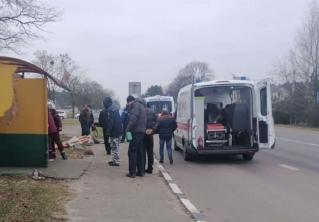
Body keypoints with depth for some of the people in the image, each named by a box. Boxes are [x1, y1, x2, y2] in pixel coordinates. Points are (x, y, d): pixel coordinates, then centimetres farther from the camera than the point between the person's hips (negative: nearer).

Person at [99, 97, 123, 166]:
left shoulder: (109, 110, -15)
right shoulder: (115, 108, 15)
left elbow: (110, 122, -22)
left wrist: (108, 131, -20)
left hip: (114, 131, -10)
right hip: (119, 130, 10)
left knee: (114, 147, -4)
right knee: (115, 146, 18)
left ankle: (116, 161, -2)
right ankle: (114, 160, 25)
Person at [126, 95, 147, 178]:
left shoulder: (135, 106, -10)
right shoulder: (141, 106, 21)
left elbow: (133, 118, -22)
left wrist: (128, 129, -16)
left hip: (136, 131, -10)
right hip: (142, 131, 10)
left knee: (132, 152, -5)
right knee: (140, 152, 14)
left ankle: (132, 172, -5)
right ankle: (141, 171, 17)